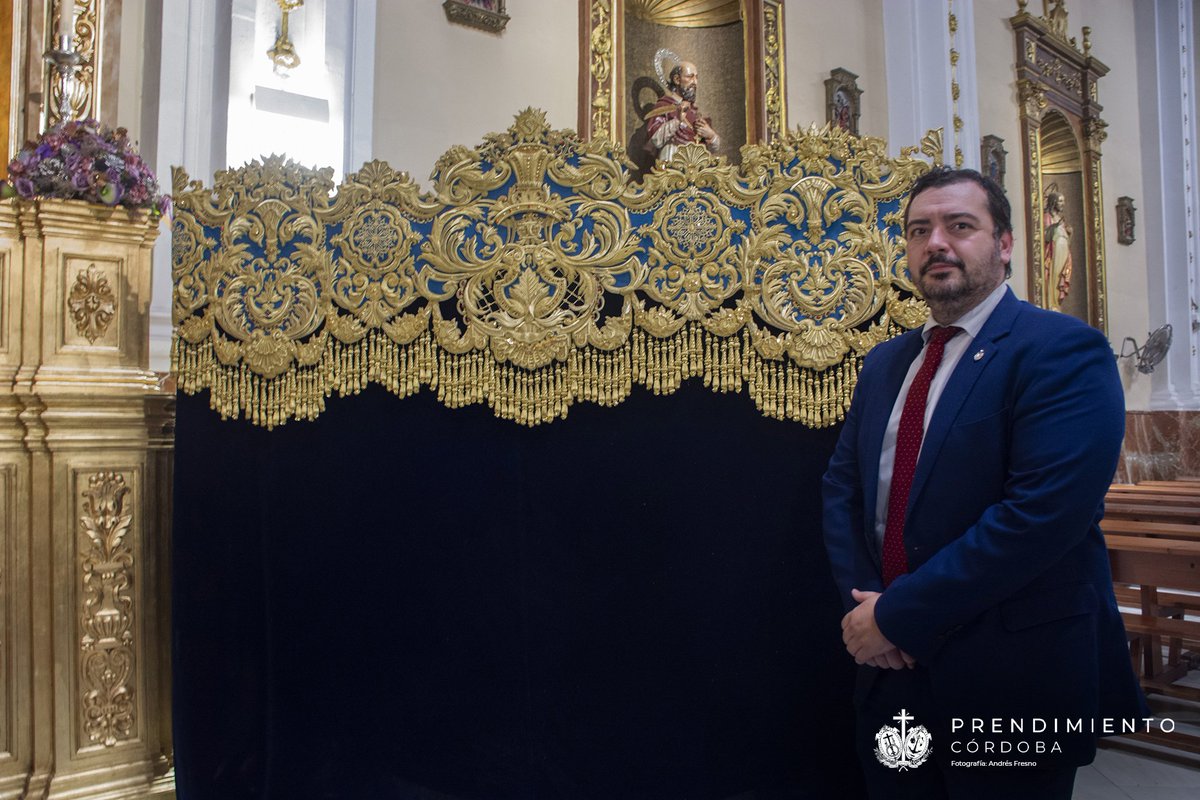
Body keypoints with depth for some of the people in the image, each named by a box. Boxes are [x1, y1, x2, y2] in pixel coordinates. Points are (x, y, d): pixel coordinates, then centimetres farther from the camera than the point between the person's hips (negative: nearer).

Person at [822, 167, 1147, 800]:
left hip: (1009, 678, -6)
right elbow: (842, 485, 9)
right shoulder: (885, 363, 10)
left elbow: (1044, 511, -24)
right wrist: (862, 601, -7)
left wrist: (899, 614, -20)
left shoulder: (1064, 351, -12)